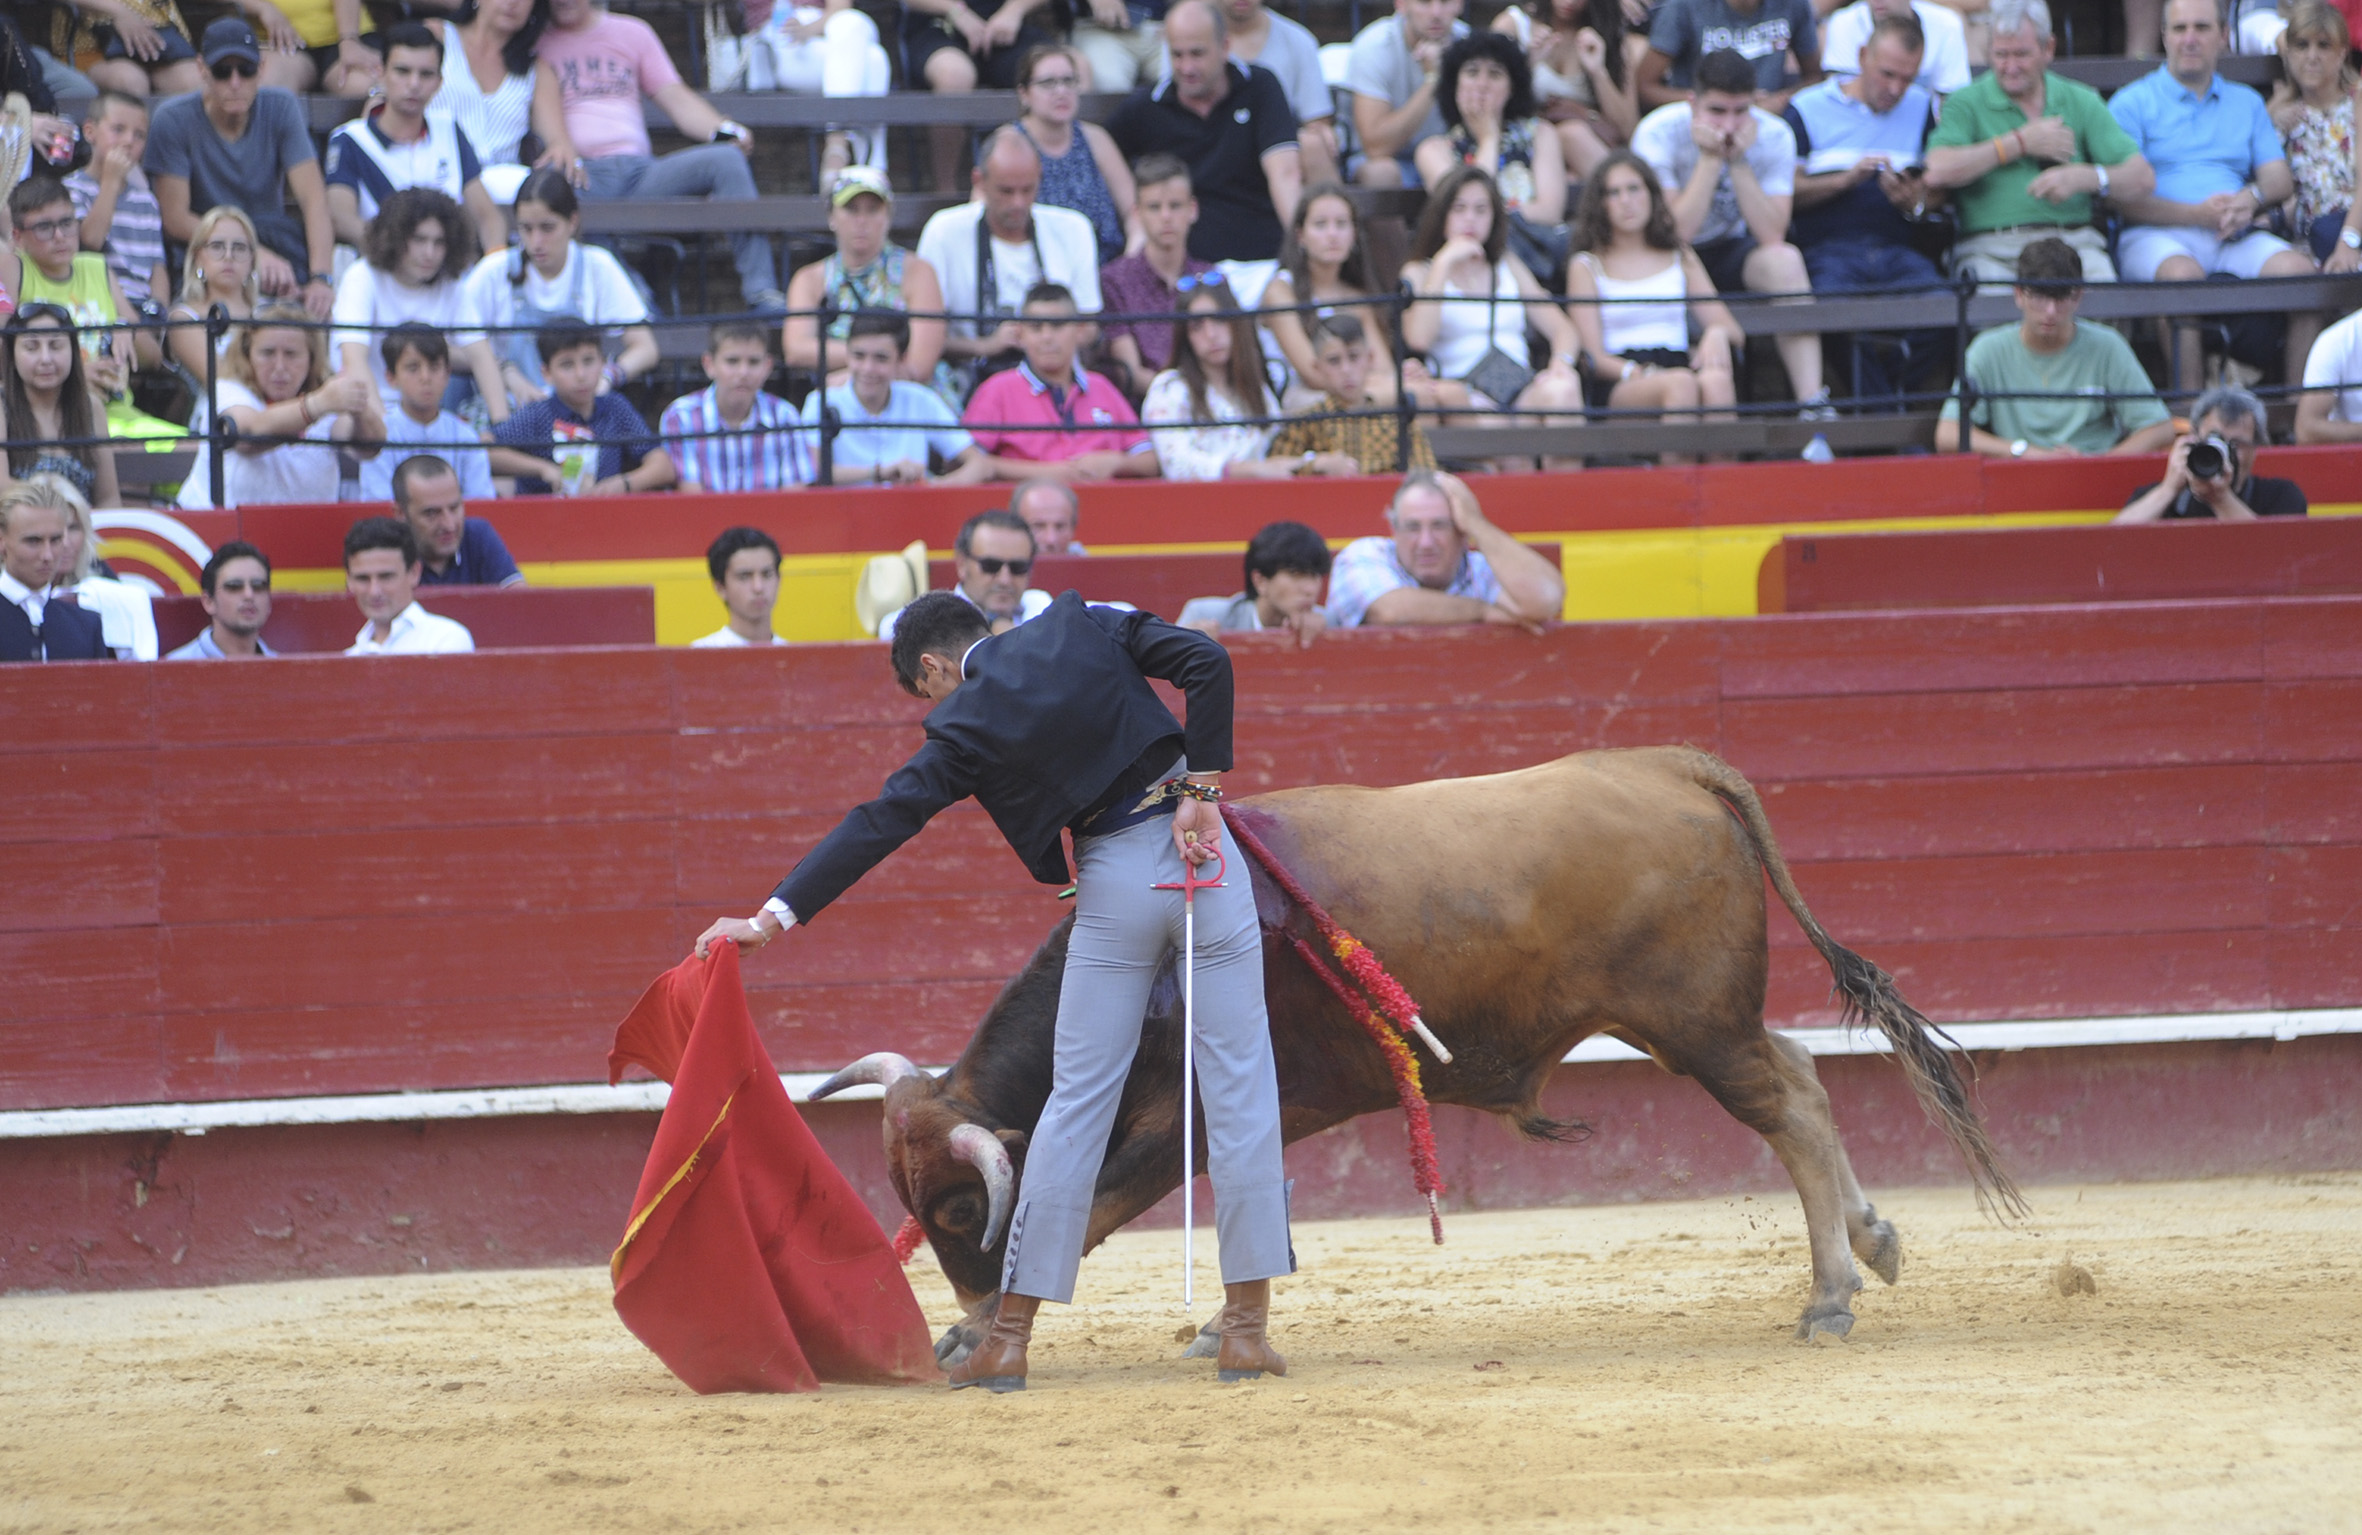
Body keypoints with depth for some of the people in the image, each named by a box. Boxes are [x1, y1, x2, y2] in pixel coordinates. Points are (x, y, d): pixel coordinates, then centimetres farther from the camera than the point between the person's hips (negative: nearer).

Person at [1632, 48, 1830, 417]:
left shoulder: (1774, 136, -13)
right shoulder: (1659, 134, -20)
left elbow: (1772, 237, -22)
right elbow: (1676, 234, -27)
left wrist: (1739, 162, -28)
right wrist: (1710, 159, -28)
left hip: (1731, 253, 2)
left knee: (1785, 260, -30)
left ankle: (1812, 404, -33)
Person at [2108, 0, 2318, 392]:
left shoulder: (2246, 103, 24)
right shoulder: (2132, 104, 8)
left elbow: (2280, 179, 15)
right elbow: (2120, 195, -3)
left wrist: (2251, 198, -9)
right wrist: (2196, 214, -14)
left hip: (2237, 237, 4)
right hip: (2156, 236, -4)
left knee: (2299, 269, -25)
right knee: (2183, 274, -39)